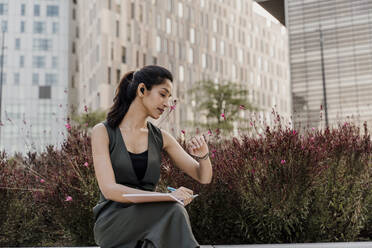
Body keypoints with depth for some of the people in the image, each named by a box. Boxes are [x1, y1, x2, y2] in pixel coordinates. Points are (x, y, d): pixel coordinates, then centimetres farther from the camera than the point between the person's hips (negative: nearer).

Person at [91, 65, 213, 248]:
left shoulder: (160, 137, 10)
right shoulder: (103, 132, -3)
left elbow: (203, 177, 12)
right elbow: (109, 189, -15)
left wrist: (203, 155, -12)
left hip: (148, 220, 4)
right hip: (111, 223, -3)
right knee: (174, 210, -33)